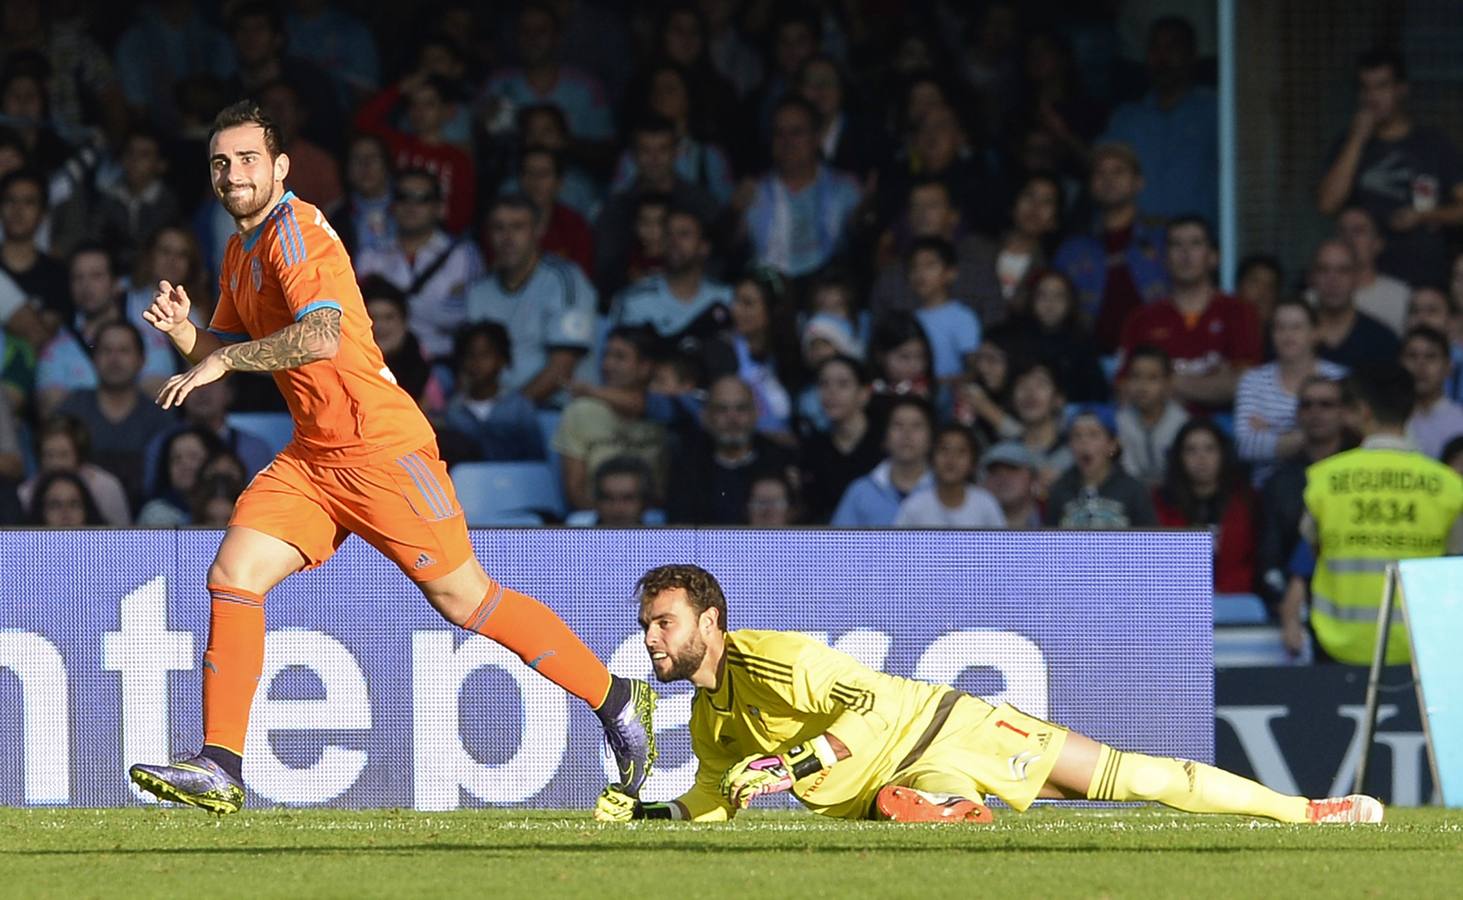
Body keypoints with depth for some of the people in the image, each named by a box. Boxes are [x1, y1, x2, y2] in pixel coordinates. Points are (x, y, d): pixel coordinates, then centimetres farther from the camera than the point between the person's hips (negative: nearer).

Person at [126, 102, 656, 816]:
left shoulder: (295, 231, -14)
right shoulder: (240, 253, 15)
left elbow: (322, 336, -29)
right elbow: (218, 355, 23)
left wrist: (223, 358, -24)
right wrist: (182, 330, 2)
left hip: (380, 447, -8)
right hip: (312, 456, 8)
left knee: (464, 599, -4)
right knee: (231, 577, -7)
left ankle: (617, 702, 10)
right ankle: (220, 770, -7)